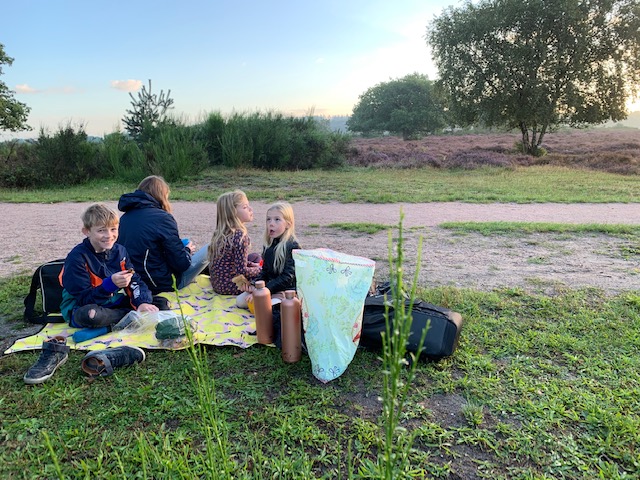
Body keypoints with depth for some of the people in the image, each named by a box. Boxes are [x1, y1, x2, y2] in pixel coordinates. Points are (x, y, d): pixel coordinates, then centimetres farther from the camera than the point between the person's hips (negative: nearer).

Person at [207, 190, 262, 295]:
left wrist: (250, 263, 9)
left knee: (256, 257, 21)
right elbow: (242, 271, -22)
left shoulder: (219, 232, 3)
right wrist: (259, 269, -5)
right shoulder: (240, 236, -22)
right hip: (229, 286, -8)